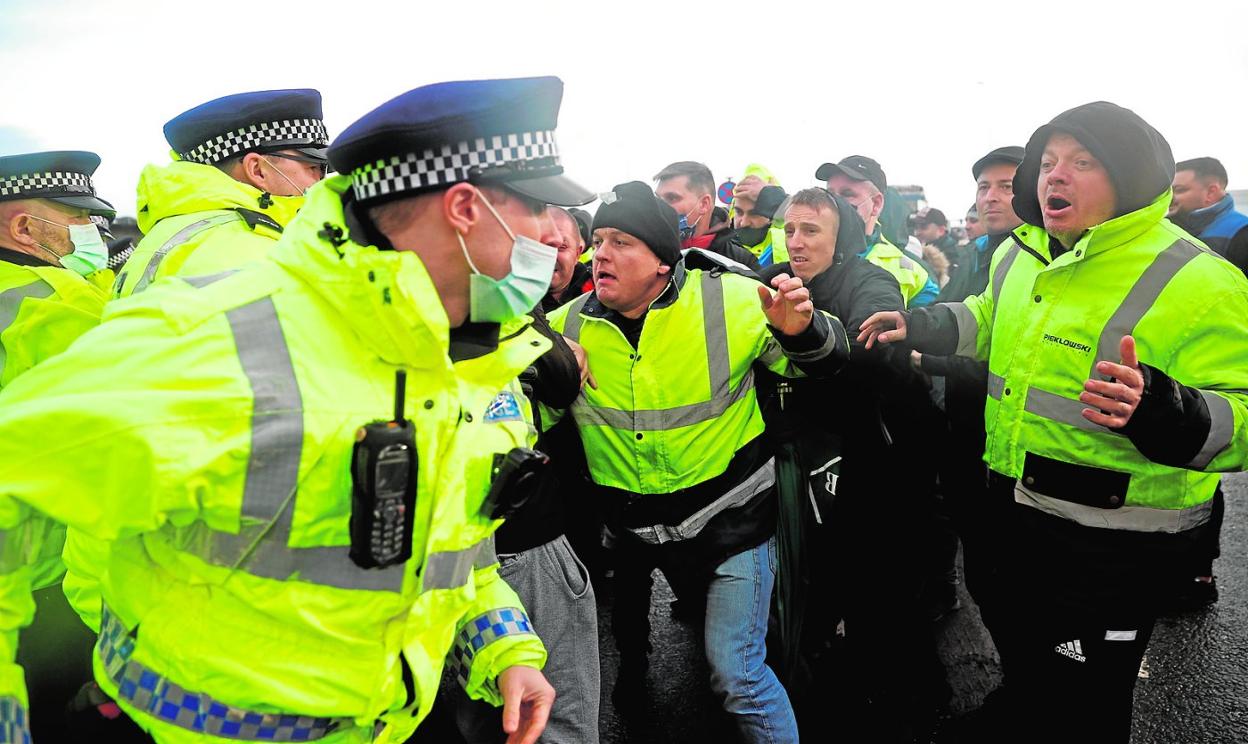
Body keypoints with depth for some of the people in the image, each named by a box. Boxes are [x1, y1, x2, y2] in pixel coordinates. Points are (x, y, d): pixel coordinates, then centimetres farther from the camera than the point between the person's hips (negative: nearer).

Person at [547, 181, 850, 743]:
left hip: (731, 517, -4)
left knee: (737, 675, -7)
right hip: (637, 528, 4)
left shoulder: (731, 299, -14)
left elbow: (824, 360, -4)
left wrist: (801, 331, -29)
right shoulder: (568, 326, -7)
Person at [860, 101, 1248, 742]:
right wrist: (920, 328, 8)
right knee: (1023, 664, 26)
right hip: (1017, 514, 7)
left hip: (1117, 540, -6)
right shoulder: (1021, 255, 2)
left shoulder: (1196, 282, -20)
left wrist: (1157, 408, -43)